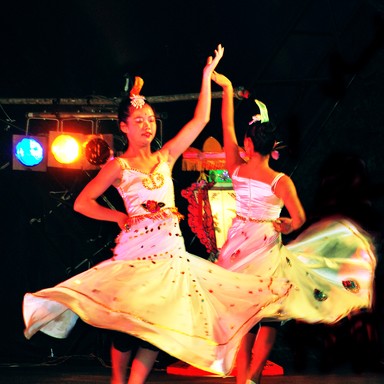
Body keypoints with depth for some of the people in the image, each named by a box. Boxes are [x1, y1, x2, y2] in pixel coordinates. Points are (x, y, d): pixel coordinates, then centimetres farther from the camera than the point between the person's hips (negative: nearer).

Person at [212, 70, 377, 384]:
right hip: (266, 247, -4)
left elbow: (227, 126, 5)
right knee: (270, 316, 6)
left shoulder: (237, 169, -4)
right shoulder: (280, 181, -13)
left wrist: (227, 88, 13)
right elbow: (299, 219, -22)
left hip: (237, 244, 4)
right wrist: (286, 226, 1)